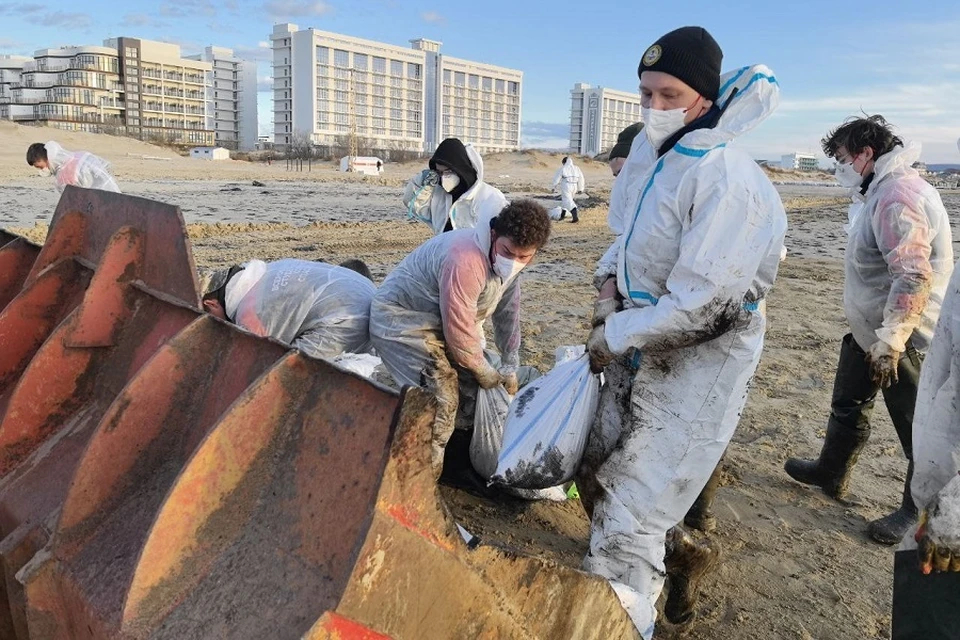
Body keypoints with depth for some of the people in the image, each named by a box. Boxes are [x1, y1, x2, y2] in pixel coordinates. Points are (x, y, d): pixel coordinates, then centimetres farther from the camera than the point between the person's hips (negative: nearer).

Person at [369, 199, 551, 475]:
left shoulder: (508, 260, -5)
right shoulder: (466, 260, -34)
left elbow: (508, 314, 8)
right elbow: (459, 333, -28)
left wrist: (510, 369, 10)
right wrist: (485, 373, -12)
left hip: (437, 321, 9)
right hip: (400, 320, -9)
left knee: (473, 386, 12)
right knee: (441, 397, -19)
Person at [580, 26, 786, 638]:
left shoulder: (727, 181, -25)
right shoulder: (652, 152, 4)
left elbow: (699, 304, -28)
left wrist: (616, 336, -16)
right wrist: (611, 277, 1)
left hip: (696, 367, -9)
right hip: (644, 353, 9)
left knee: (626, 524, -7)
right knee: (601, 470, 22)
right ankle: (682, 554, 45)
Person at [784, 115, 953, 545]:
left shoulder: (898, 196, -24)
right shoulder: (882, 190, 11)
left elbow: (915, 277, -32)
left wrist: (889, 341, -30)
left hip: (904, 338, -11)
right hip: (870, 330, 11)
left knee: (917, 427, 5)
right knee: (847, 405, 23)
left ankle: (918, 512, 21)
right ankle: (831, 473, 41)